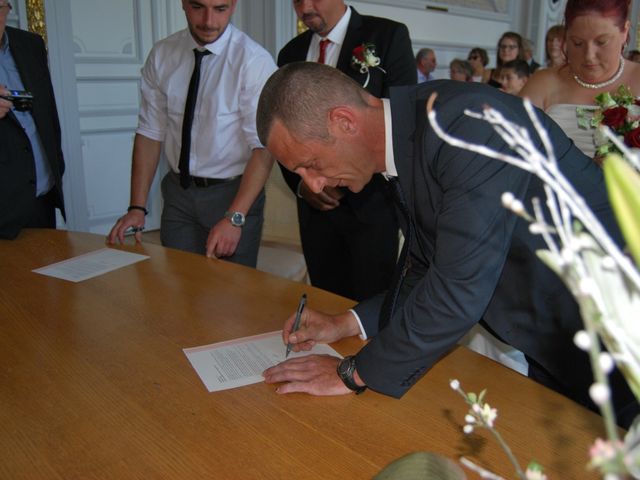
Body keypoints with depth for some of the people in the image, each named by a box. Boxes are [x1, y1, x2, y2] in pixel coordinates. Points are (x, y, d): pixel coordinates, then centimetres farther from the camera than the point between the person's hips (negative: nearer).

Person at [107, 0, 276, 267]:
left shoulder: (254, 61, -13)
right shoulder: (162, 55, 0)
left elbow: (263, 147, -17)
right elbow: (150, 132, 2)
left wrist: (234, 218, -25)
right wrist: (137, 207, -5)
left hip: (234, 194, -3)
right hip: (178, 193, 4)